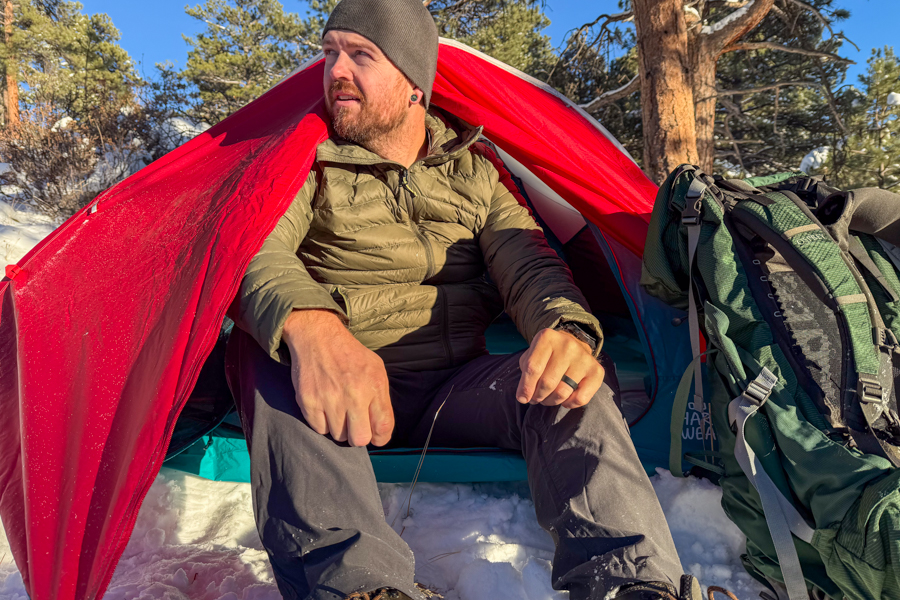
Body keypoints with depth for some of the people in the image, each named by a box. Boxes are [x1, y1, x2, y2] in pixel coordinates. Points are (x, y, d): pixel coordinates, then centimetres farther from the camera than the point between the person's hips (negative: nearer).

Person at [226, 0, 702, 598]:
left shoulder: (476, 173, 9)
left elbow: (528, 263, -3)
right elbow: (256, 251, -17)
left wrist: (567, 328, -30)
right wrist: (310, 325, -43)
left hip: (453, 390, 2)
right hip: (343, 390, -1)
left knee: (574, 377, -26)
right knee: (267, 350, -33)